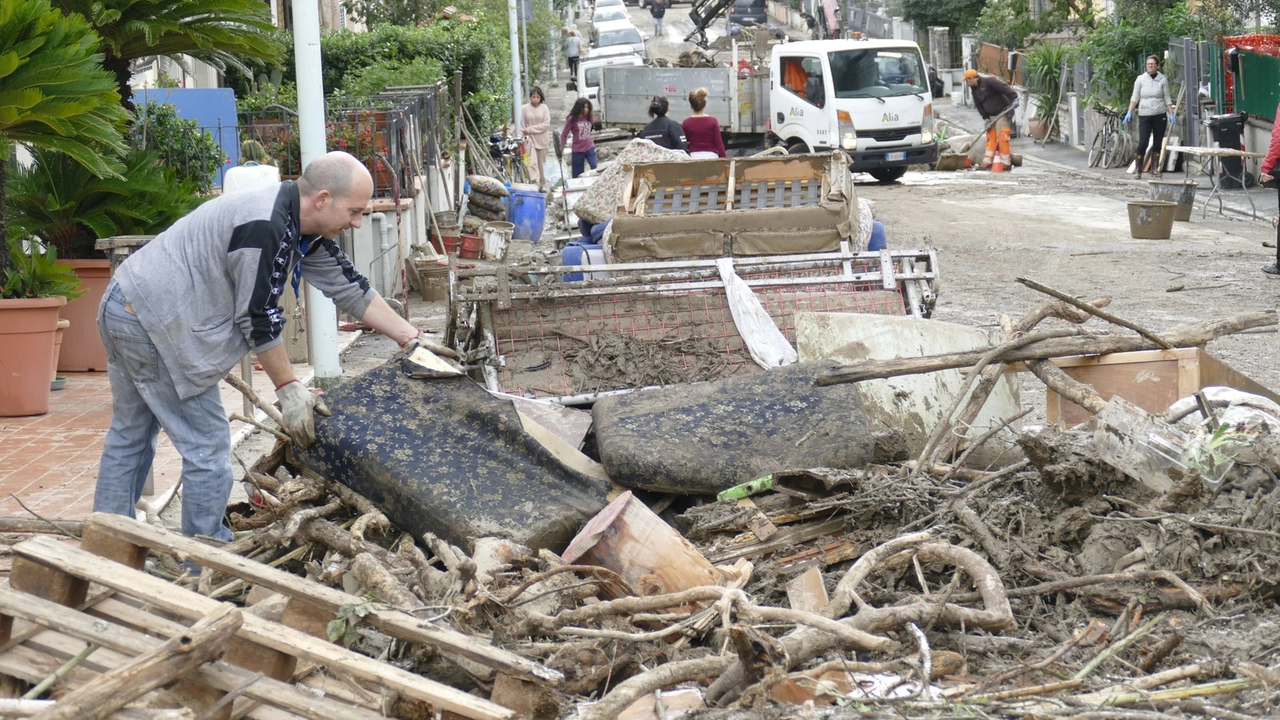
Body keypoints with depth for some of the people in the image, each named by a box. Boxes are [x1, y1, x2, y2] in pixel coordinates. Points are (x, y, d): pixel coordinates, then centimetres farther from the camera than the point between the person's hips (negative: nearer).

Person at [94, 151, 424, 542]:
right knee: (207, 447, -4)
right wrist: (289, 388, -10)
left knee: (130, 436, 18)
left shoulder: (303, 229, 6)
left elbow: (350, 289, 13)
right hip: (155, 322, -11)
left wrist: (412, 338, 11)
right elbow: (258, 317, -19)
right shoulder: (264, 227, -24)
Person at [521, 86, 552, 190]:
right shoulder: (525, 108, -5)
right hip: (530, 139, -1)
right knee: (533, 162, -12)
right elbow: (523, 125, 1)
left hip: (542, 139, 1)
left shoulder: (544, 108, -4)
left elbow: (546, 124, -9)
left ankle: (542, 184, 20)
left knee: (541, 163, 10)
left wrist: (530, 129, -14)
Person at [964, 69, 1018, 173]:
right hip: (992, 115, 9)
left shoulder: (988, 81, -17)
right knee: (991, 137, 10)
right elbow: (979, 106, 13)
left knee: (1002, 136, -11)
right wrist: (986, 118, 4)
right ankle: (988, 160, 15)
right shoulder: (974, 90, 11)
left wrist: (1014, 98, -32)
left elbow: (1004, 88, -24)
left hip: (1003, 112, -9)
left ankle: (1006, 162, -8)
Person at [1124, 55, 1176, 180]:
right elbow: (1135, 98, 3)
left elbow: (1167, 99, 6)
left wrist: (1172, 114, -2)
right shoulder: (1140, 79, 3)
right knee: (1142, 143, -9)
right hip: (1144, 116, -1)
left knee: (1157, 143, 5)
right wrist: (1129, 112, -6)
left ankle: (1155, 168, 16)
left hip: (1160, 115, 1)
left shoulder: (1163, 80, 4)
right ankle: (1138, 170, -4)